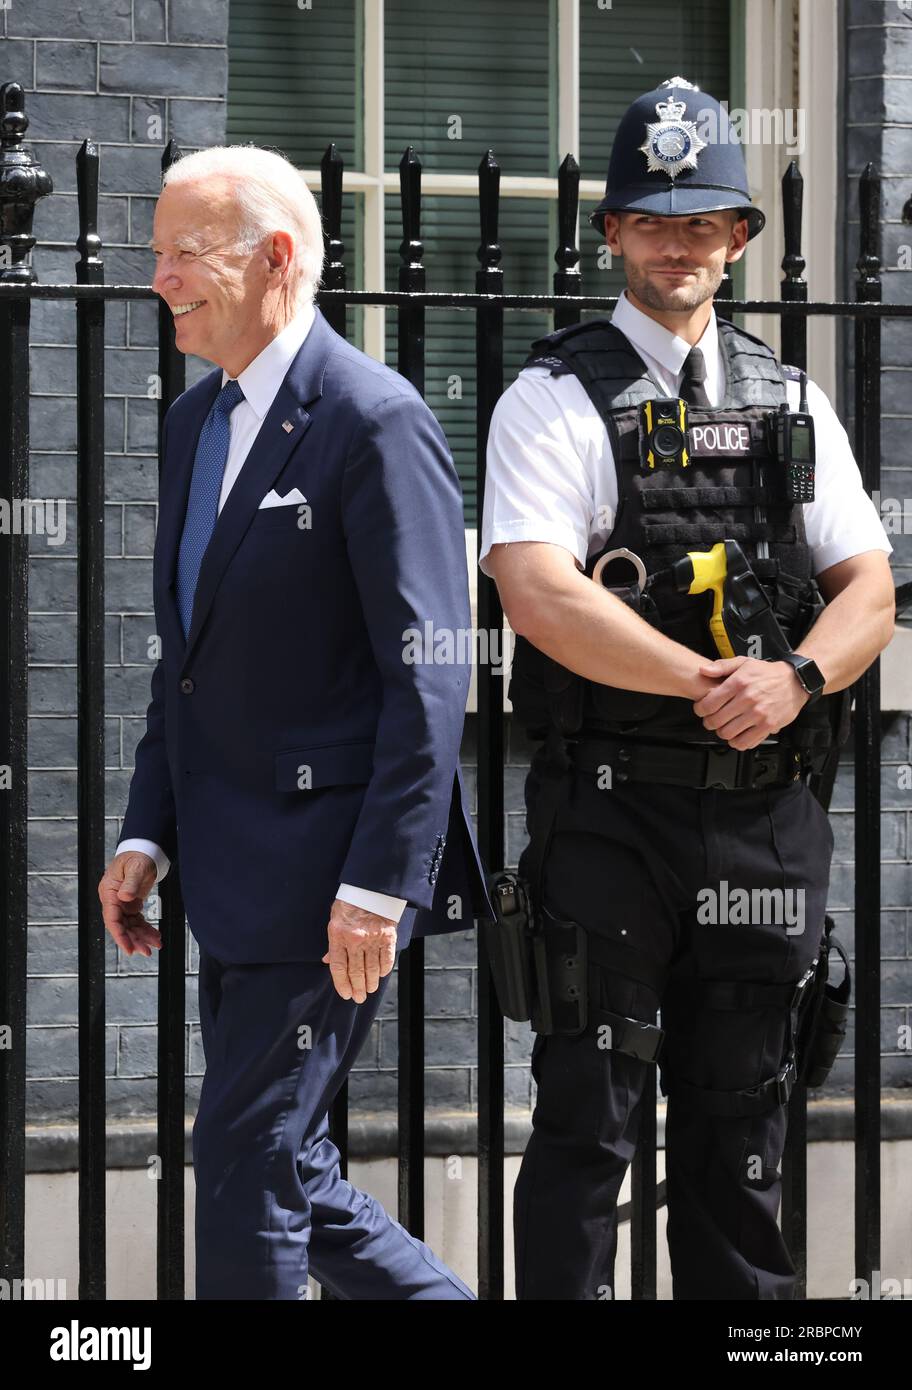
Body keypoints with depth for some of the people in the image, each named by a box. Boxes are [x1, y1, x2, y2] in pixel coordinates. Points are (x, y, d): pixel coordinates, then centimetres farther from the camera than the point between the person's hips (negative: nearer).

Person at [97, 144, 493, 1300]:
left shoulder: (374, 422, -13)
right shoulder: (194, 423, 14)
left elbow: (429, 677, -17)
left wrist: (379, 882, -21)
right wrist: (148, 833, 11)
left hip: (325, 863, -9)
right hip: (234, 867, 9)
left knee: (247, 1162, -5)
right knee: (282, 1169, 12)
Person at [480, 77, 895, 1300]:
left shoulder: (792, 402, 13)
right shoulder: (557, 398, -2)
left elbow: (868, 589, 9)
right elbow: (538, 593, -16)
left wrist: (794, 680, -12)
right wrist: (711, 683, -15)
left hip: (768, 817, 5)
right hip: (612, 810, -4)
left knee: (742, 1127, 11)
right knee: (589, 1119, -3)